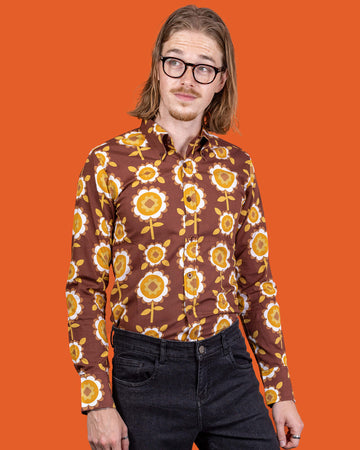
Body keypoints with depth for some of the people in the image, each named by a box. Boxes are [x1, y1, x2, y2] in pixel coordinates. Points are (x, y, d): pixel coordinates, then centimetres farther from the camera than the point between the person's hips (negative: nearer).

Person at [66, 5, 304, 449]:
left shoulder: (237, 166, 5)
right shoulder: (109, 163, -4)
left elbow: (257, 281, 9)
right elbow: (85, 287, -3)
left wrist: (281, 392, 9)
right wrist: (97, 402, -7)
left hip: (229, 367, 3)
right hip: (146, 375, -2)